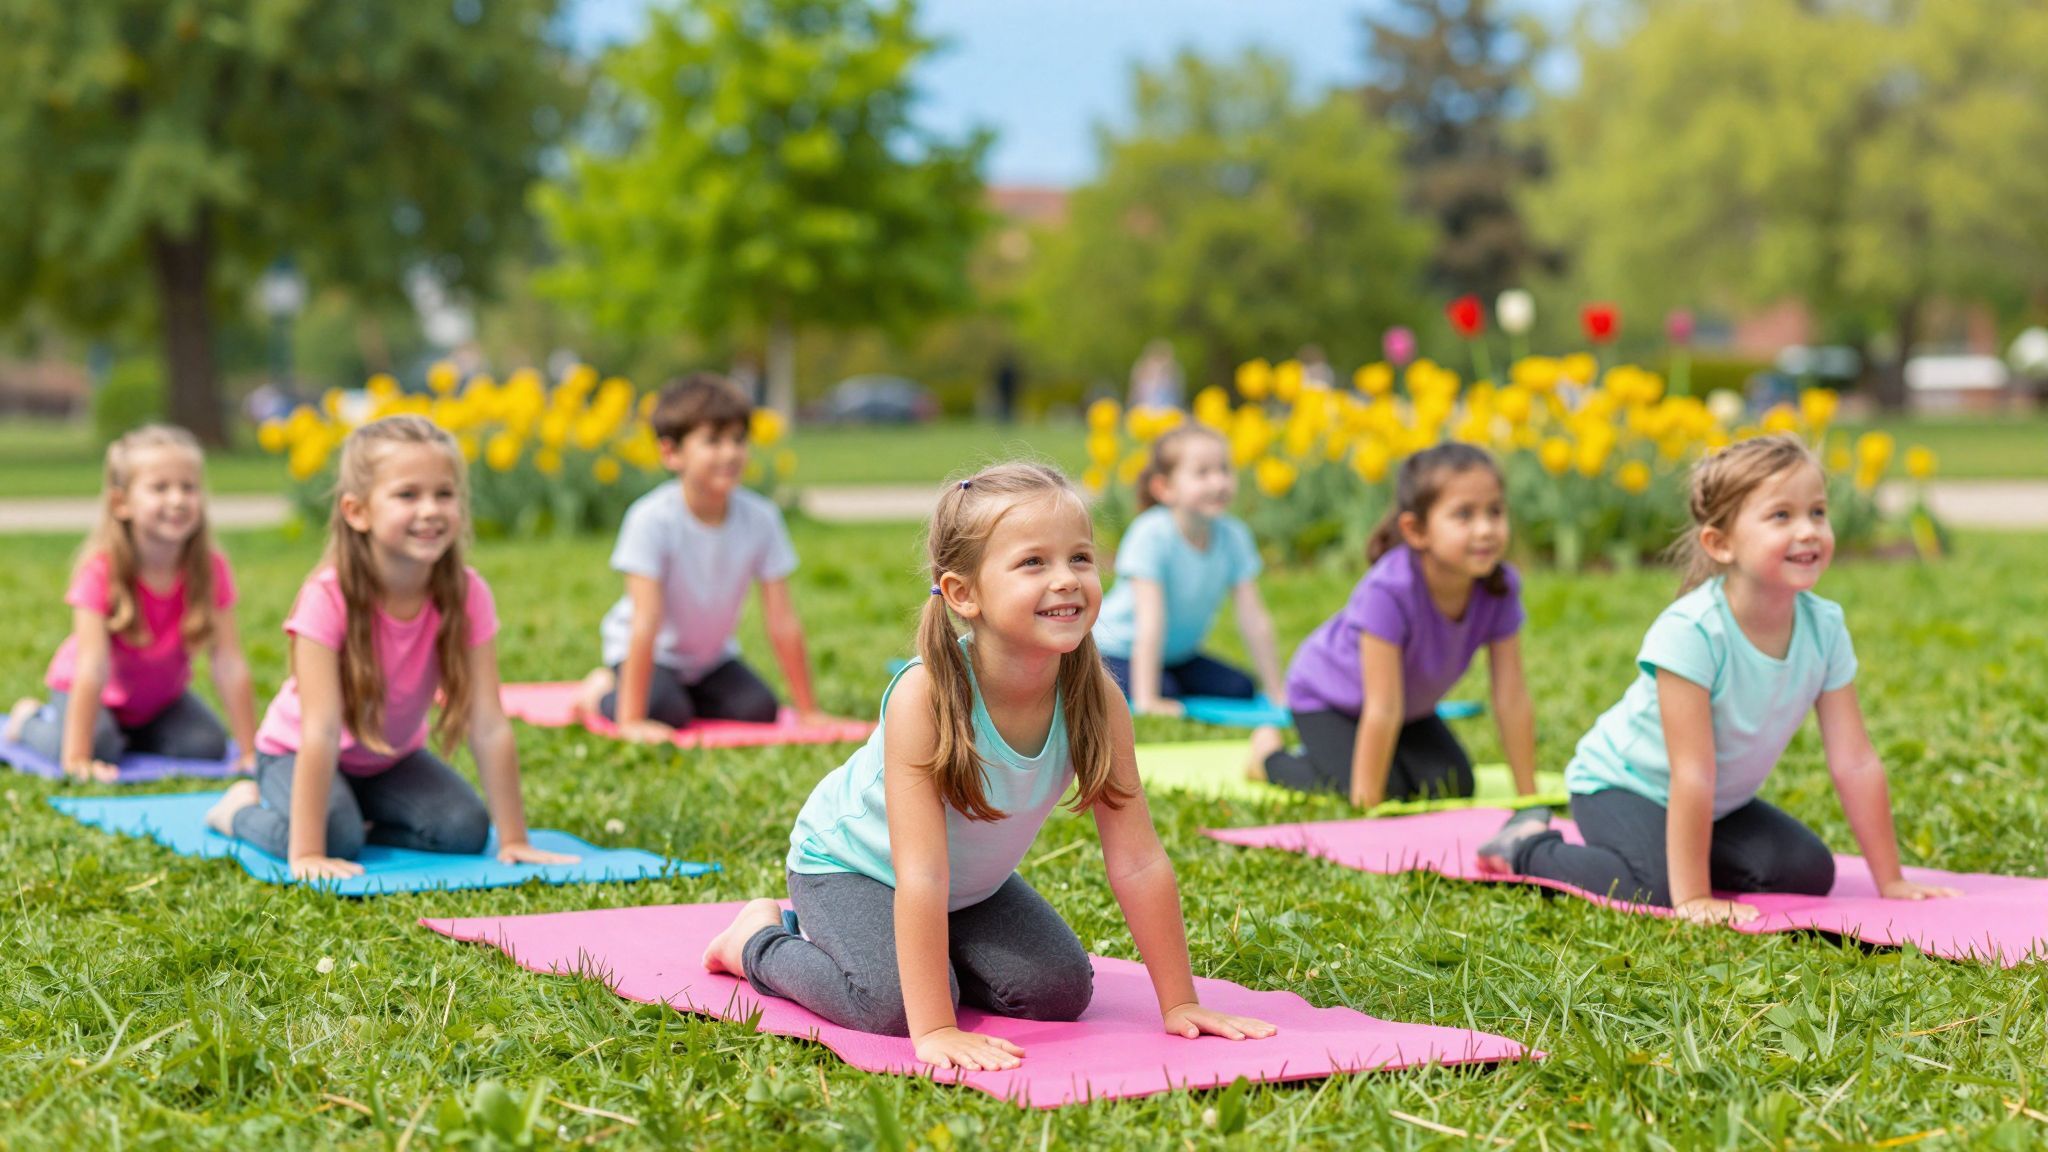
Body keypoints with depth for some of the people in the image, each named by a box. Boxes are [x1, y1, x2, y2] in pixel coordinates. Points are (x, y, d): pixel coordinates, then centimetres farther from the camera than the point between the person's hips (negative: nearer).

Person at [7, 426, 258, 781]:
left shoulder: (210, 568, -22)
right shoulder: (102, 570, -31)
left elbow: (230, 665, -22)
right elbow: (92, 668, -35)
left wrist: (251, 753, -24)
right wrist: (78, 760, -39)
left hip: (161, 696, 3)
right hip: (100, 694, -3)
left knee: (207, 747, -17)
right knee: (101, 747, -27)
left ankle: (133, 734, 14)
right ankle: (30, 717, 7)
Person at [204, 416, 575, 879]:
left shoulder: (467, 595, -22)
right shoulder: (328, 597, -32)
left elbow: (489, 727, -22)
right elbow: (321, 731, -35)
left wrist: (513, 840, -23)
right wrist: (307, 854, -39)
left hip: (393, 756, 4)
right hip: (297, 752, -4)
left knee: (465, 828, -19)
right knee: (338, 839, -29)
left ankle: (363, 818, 7)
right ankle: (242, 807, 1)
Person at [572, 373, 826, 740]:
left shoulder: (760, 518, -18)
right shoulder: (652, 519, -29)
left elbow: (783, 623, -14)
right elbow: (646, 623, -31)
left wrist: (808, 712, -12)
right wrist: (631, 722, -33)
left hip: (711, 654, 5)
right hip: (651, 653, -5)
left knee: (759, 709, -16)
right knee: (667, 714, -29)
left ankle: (687, 693, 12)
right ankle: (603, 689, 3)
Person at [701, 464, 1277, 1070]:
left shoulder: (1094, 697, -24)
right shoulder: (925, 695, -38)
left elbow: (1139, 861, -19)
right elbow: (921, 873, -39)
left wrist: (1179, 1003, -18)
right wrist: (935, 1030, -42)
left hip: (973, 882, 5)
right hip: (850, 860, -5)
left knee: (1060, 990, -7)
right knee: (896, 1006, -25)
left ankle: (917, 945, 18)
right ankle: (762, 938, 5)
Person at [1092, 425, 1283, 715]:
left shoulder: (1233, 536, -14)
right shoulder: (1152, 535, -30)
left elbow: (1254, 621, -9)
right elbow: (1150, 622, -34)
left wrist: (1277, 693, -10)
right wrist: (1147, 701, -36)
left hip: (1175, 654, 6)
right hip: (1118, 650, -6)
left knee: (1240, 689, -8)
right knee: (1166, 691, -28)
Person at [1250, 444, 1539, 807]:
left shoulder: (1500, 588, -25)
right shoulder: (1388, 591, -42)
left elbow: (1512, 699, -20)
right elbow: (1382, 710, -38)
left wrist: (1528, 797, -17)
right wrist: (1367, 805, -33)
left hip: (1412, 703, 6)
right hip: (1325, 693, -6)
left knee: (1454, 787, -7)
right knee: (1388, 789, -19)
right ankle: (1269, 754, 8)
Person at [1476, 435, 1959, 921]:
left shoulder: (1824, 627, -15)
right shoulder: (1690, 631, -33)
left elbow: (1855, 763, -10)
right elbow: (1692, 774, -33)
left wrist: (1890, 881, -8)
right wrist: (1693, 899, -32)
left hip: (1720, 804, 6)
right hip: (1620, 782, -6)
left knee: (1809, 872, -9)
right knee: (1656, 889, -28)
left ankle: (1681, 849, 14)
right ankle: (1529, 845, -2)